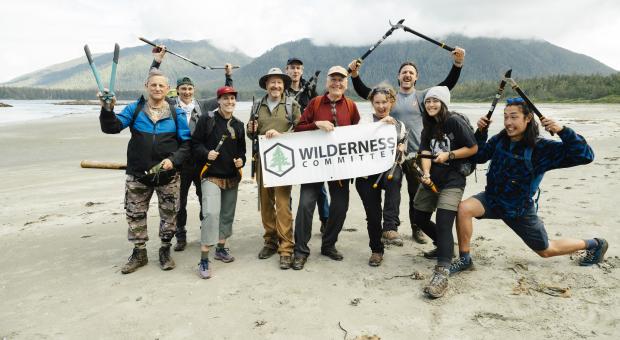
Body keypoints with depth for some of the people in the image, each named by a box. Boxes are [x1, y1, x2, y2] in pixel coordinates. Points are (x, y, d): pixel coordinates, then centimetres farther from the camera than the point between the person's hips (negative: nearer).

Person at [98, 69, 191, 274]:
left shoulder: (176, 114, 0)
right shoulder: (134, 109, 1)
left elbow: (186, 143, -2)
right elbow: (112, 127, -9)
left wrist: (173, 159, -17)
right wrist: (107, 110, -28)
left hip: (168, 175, 0)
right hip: (138, 175, 1)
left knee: (169, 215, 10)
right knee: (135, 215, 10)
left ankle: (165, 251, 29)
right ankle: (139, 253, 27)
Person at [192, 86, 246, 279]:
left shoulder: (238, 125, 11)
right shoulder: (207, 119, -4)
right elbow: (195, 144, -3)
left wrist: (241, 160, -1)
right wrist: (206, 154, -20)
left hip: (232, 177, 6)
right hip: (211, 176, -6)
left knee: (228, 214, 14)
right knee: (211, 213, -18)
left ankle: (221, 248, 34)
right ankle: (204, 259, -11)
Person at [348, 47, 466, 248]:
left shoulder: (422, 96, 6)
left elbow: (447, 85, -3)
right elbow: (364, 92, -1)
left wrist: (457, 64, -16)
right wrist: (355, 75, -16)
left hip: (416, 153, 1)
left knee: (417, 193, 11)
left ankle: (417, 229, 26)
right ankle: (391, 229, 17)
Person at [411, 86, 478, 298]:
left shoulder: (455, 121, -8)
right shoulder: (428, 127, 10)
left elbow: (473, 148, -8)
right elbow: (425, 153, -3)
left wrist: (448, 155, -18)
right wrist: (426, 174, -20)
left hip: (452, 180, -7)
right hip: (431, 179, 7)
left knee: (443, 223, -20)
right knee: (419, 218, 12)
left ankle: (441, 275, -22)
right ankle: (444, 246, 37)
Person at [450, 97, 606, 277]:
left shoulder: (542, 148, -21)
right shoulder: (500, 139, -9)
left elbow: (585, 156, -26)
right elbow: (479, 157, 5)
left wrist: (562, 130, -38)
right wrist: (481, 132, -10)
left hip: (519, 208, -3)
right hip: (492, 198, 3)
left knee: (545, 250, 14)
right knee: (464, 208, -27)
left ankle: (594, 244, 43)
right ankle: (464, 259, -10)